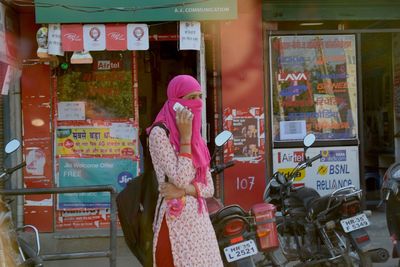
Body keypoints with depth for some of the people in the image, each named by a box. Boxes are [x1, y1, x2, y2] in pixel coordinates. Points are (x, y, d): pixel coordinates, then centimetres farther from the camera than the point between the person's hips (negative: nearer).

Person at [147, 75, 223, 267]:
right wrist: (185, 136, -15)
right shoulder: (160, 133, -10)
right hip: (176, 220, -7)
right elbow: (180, 179, -19)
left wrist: (184, 190, -10)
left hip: (200, 219, 7)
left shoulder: (196, 137, 13)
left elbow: (209, 188, 10)